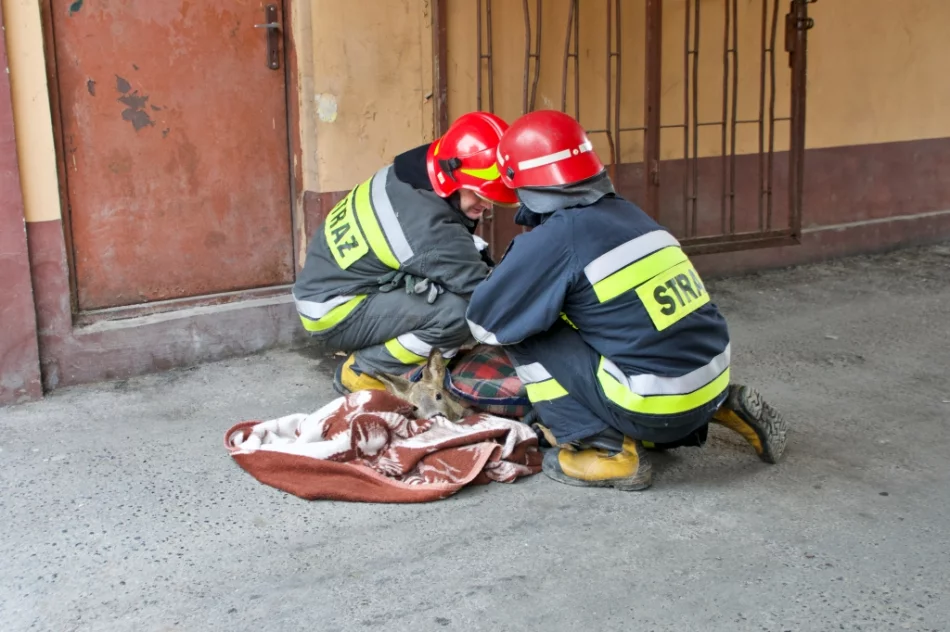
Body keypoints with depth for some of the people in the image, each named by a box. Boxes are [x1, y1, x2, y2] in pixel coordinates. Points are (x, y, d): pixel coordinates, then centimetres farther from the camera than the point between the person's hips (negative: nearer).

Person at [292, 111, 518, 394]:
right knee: (458, 312, -29)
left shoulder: (414, 175, -6)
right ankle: (360, 370, -6)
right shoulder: (429, 229, -31)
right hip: (336, 313, -9)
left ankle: (370, 347, 10)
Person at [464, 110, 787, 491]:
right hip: (711, 382, 8)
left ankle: (607, 450, -1)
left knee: (525, 334, 1)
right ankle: (720, 408, 20)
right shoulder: (625, 212, 9)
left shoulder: (555, 238, -13)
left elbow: (484, 322, -4)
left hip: (658, 407, -8)